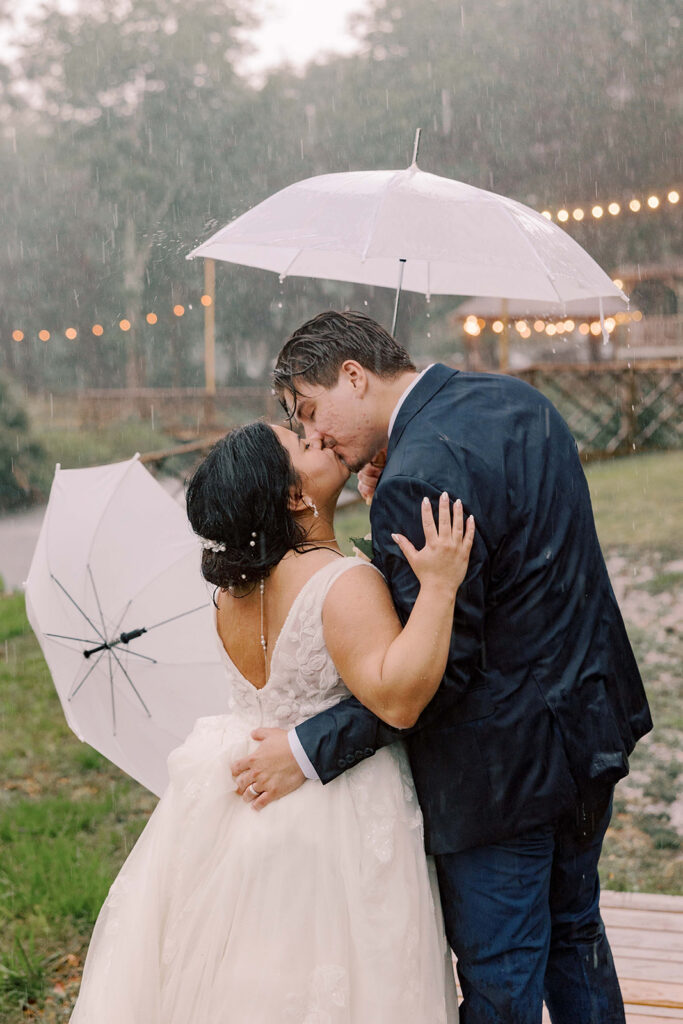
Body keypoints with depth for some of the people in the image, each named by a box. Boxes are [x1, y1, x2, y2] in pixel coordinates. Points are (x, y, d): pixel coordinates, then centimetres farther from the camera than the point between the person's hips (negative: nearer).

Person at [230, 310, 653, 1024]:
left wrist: (310, 750, -21)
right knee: (573, 931, 26)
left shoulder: (419, 476, -25)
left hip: (503, 766, -9)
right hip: (591, 722, 9)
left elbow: (437, 666, -26)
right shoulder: (517, 399, 4)